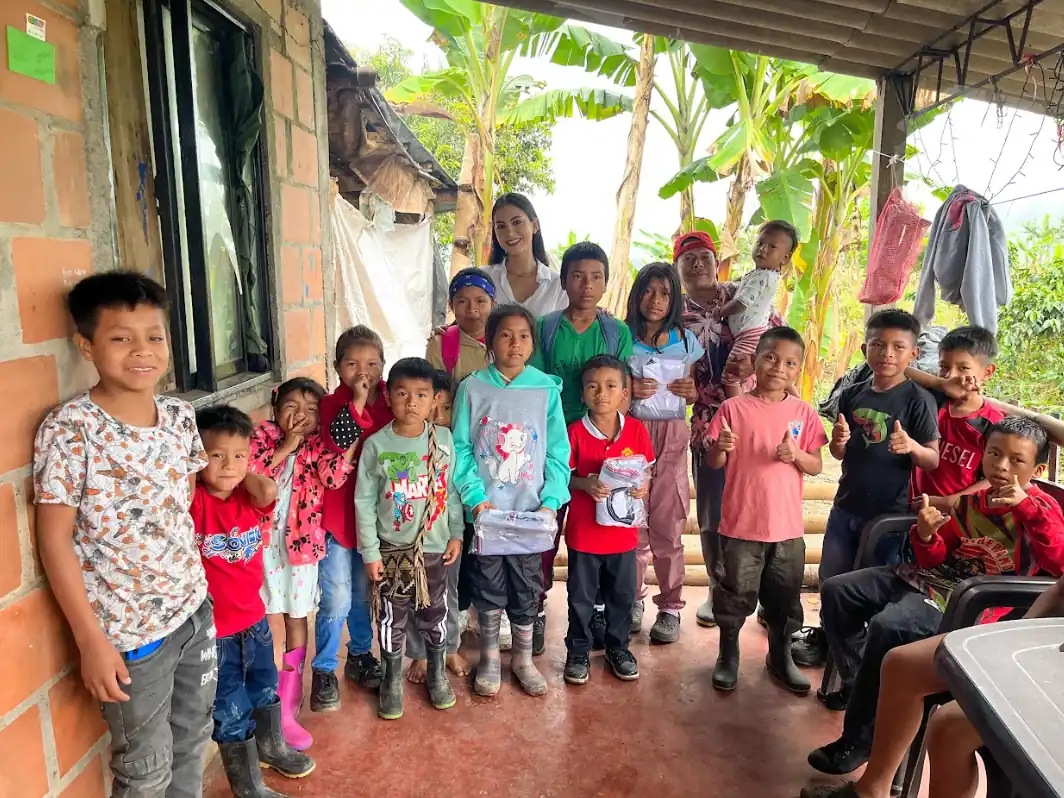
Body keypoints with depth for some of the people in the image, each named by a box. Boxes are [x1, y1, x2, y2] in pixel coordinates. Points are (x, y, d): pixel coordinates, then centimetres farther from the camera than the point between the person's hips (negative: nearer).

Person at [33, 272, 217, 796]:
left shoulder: (180, 416, -2)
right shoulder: (69, 430, -19)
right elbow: (55, 539, -15)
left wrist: (196, 586, 10)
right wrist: (90, 639, -14)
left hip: (196, 610, 5)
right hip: (129, 629, -5)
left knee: (192, 741, 23)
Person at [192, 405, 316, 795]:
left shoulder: (250, 497, -6)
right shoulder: (193, 500, -19)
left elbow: (269, 490, -28)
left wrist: (241, 468, -16)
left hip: (253, 616, 6)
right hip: (212, 626, -6)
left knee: (264, 688, 28)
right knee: (231, 710, 11)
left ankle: (271, 747, 53)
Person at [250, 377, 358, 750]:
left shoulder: (319, 447, -3)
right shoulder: (262, 437, -2)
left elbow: (335, 476, -23)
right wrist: (285, 447, -17)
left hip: (301, 545, 0)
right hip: (260, 542, 0)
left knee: (296, 621, 10)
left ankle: (287, 709, 24)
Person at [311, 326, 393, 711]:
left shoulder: (390, 403, 0)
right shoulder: (332, 404, -8)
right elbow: (336, 444, -25)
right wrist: (357, 402, -31)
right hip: (338, 516, -3)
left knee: (365, 595, 19)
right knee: (336, 600, -1)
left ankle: (360, 656, 38)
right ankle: (323, 670, 20)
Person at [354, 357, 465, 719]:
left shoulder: (444, 438, -6)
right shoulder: (376, 444, -11)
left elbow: (452, 490, 2)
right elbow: (364, 501, -7)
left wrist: (456, 533, 3)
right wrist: (370, 551, -7)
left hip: (434, 547, 2)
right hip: (391, 549, -1)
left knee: (434, 613, 16)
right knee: (392, 617, 11)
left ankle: (437, 674, 38)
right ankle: (392, 681, 33)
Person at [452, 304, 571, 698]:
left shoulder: (547, 389, -1)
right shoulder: (472, 389, -3)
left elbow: (558, 452, -1)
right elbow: (461, 449, -3)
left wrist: (551, 502, -10)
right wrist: (476, 497, -14)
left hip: (530, 512, 1)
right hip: (485, 510, 0)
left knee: (527, 588, 12)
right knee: (488, 587, 11)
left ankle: (523, 658, 33)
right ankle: (489, 658, 32)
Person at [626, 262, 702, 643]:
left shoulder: (686, 340, 8)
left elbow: (694, 392, 15)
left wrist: (691, 391, -7)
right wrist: (628, 390, -16)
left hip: (670, 437, 1)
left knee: (667, 525, 0)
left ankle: (670, 607, 14)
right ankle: (632, 600, 19)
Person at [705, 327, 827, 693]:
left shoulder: (804, 413, 1)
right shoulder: (734, 407, -5)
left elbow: (816, 467, 4)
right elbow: (715, 464, -2)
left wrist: (797, 454, -16)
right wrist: (722, 447, -23)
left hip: (787, 525, 2)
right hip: (740, 523, -2)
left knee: (785, 597, 16)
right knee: (735, 594, 10)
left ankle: (780, 658, 37)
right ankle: (728, 656, 31)